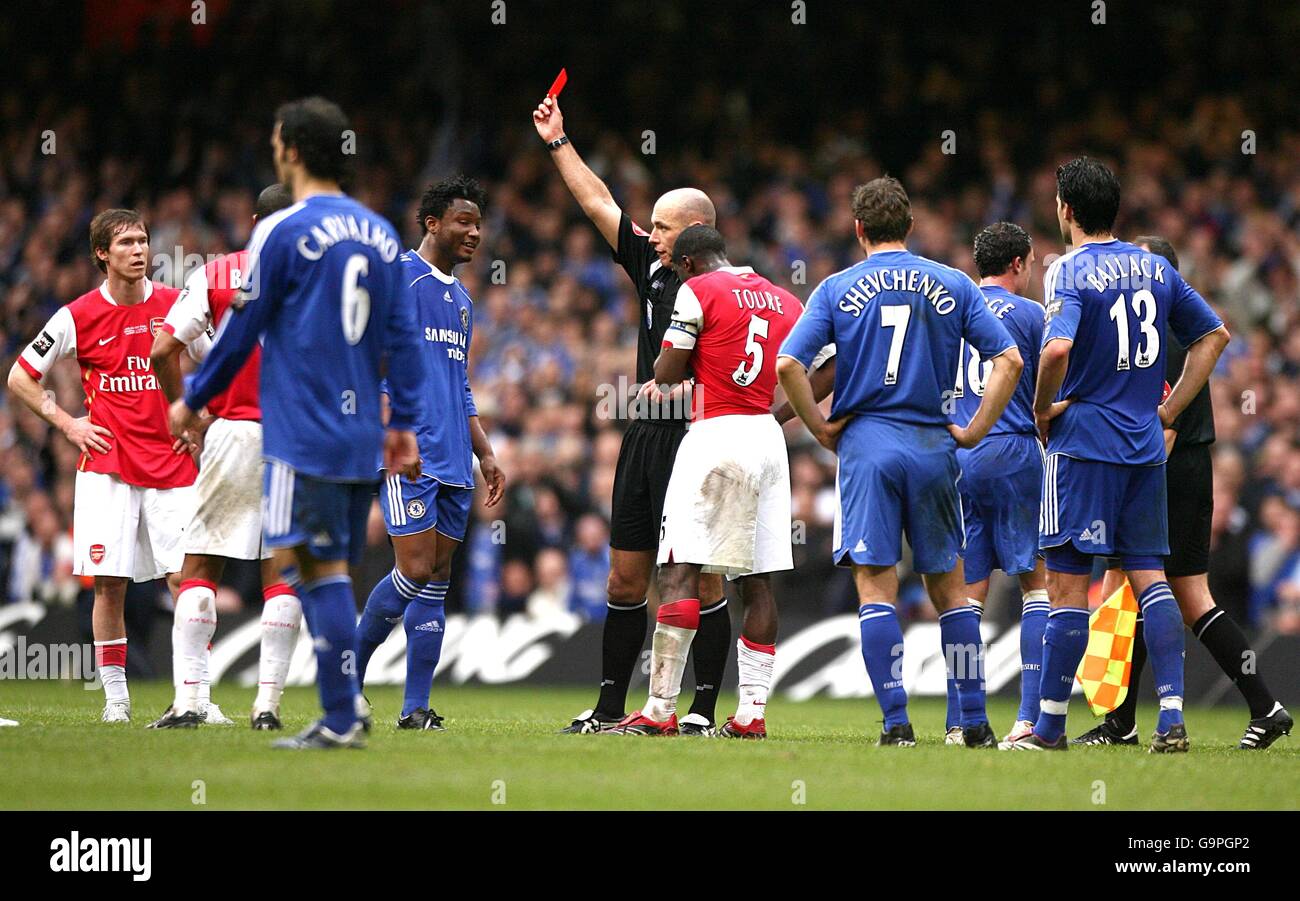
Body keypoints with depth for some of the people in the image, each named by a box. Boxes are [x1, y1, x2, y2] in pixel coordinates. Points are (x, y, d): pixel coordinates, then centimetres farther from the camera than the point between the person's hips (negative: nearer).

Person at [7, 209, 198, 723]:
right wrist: (67, 424, 0)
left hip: (172, 464, 1)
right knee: (109, 583, -4)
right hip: (106, 466, -1)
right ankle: (115, 696, 4)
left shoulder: (176, 306, 2)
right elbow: (20, 378, 8)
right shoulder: (78, 317, -1)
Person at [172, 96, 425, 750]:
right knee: (327, 568, 14)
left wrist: (193, 400, 9)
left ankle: (341, 718, -9)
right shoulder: (380, 233, 11)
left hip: (303, 433, -7)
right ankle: (347, 704, 8)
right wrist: (405, 423, 14)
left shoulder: (282, 232, -8)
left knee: (317, 567, -6)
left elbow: (240, 330, -3)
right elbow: (404, 336, 11)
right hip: (362, 434, 7)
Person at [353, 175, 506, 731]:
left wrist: (485, 455, 22)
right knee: (416, 570, -13)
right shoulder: (396, 278, -5)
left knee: (436, 582, 4)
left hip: (452, 461, 8)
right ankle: (350, 667, 7)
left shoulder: (461, 298, 21)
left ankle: (416, 709, 4)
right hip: (406, 455, -8)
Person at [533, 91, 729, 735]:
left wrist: (680, 386, -18)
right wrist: (557, 143, 21)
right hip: (644, 441, 7)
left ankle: (705, 708, -1)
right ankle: (610, 708, 14)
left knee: (702, 580, -4)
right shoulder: (653, 270, 13)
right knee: (625, 581, 8)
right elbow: (598, 204, 19)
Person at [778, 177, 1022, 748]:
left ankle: (896, 721, -9)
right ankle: (976, 722, 9)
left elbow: (788, 365, -8)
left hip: (866, 444, -2)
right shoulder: (953, 286, 6)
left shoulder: (838, 289, 2)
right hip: (933, 445, 2)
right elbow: (1009, 360, 0)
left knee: (876, 586, -2)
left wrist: (821, 428, 1)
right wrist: (974, 431, 4)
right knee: (948, 586, 9)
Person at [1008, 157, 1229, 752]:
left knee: (1067, 585, -1)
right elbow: (1213, 335, 17)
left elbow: (1057, 348, -26)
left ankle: (1050, 726, 4)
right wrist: (1169, 409, 16)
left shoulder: (1069, 272, -10)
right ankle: (1172, 718, -3)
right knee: (1149, 576, 6)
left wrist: (1042, 410, -10)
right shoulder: (1155, 268, 11)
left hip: (1082, 442, -6)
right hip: (1145, 448, 6)